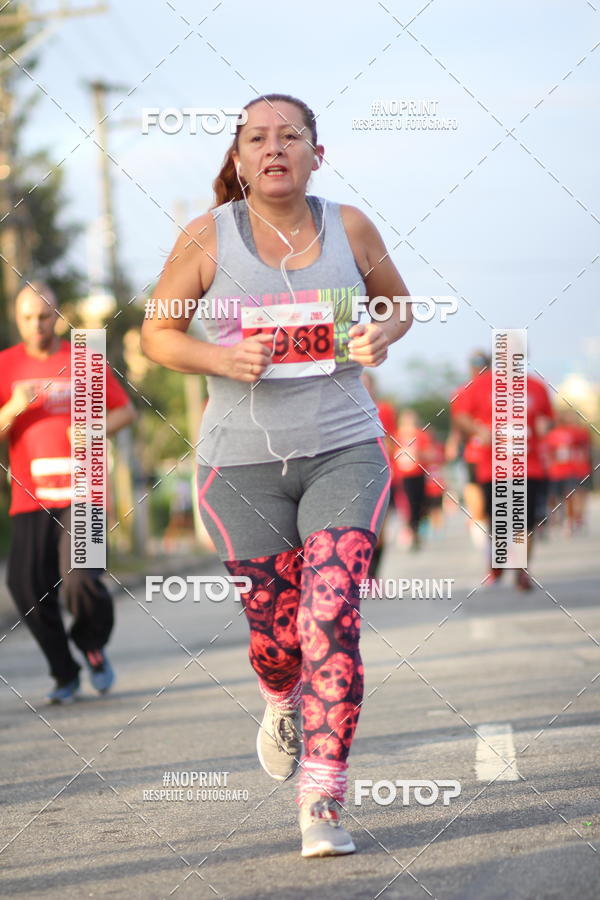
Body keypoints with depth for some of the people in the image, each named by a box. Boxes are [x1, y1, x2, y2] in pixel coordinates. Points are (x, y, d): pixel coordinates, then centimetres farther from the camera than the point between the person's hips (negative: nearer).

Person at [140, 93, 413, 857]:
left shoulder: (348, 227, 2)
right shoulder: (208, 237, -3)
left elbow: (397, 303, 18)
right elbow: (157, 334, 5)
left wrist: (381, 336, -5)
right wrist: (219, 358, -14)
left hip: (343, 451, 0)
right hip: (243, 459, 0)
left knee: (331, 618, -16)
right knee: (275, 633, 8)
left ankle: (321, 803, -11)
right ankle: (284, 704, 46)